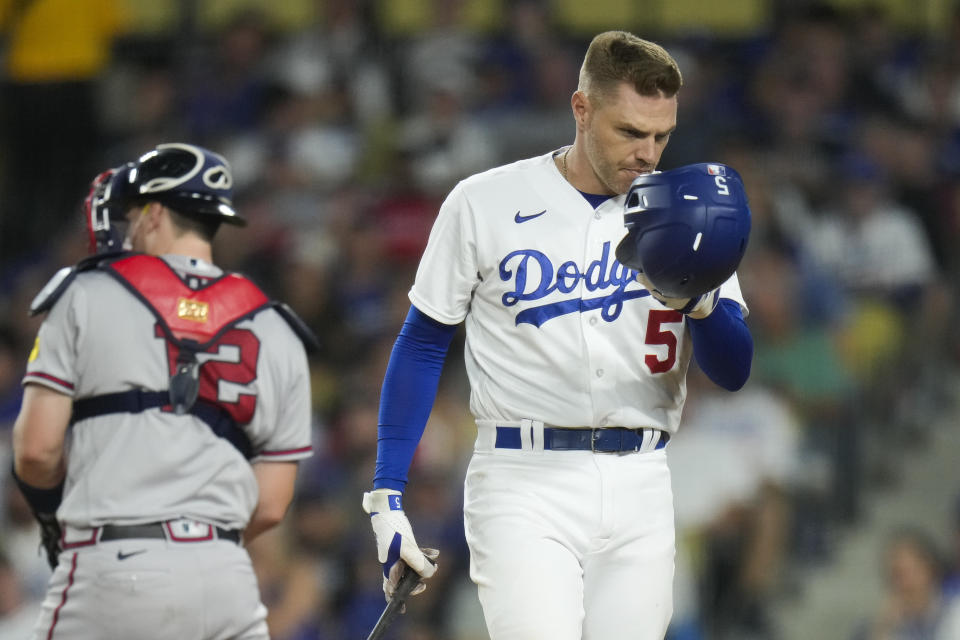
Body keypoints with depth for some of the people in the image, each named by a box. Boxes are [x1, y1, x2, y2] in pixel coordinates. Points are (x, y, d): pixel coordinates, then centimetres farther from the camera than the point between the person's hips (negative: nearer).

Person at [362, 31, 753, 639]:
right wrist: (386, 498, 0)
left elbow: (734, 372, 3)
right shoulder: (485, 205, 0)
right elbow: (423, 345, 6)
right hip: (523, 482, -3)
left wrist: (697, 299, -19)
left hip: (639, 492, 3)